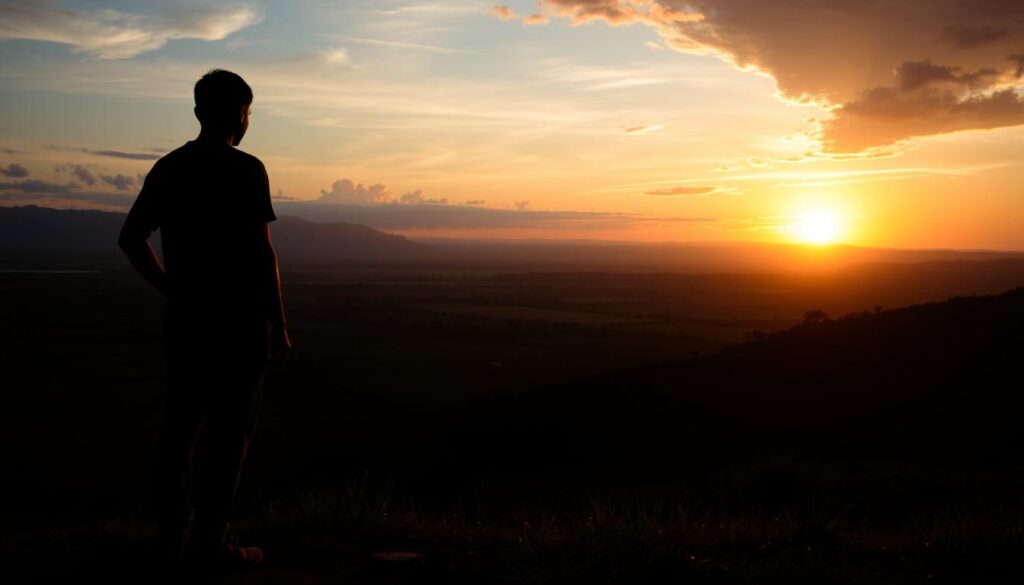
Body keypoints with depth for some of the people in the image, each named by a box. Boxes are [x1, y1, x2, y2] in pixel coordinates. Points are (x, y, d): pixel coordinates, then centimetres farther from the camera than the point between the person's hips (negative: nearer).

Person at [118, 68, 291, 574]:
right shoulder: (245, 170, -10)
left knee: (179, 424, 12)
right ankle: (211, 541, 5)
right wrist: (280, 325, -9)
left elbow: (130, 238, 12)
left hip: (183, 318, 6)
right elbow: (261, 253, -14)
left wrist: (172, 288, 16)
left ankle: (171, 535, 19)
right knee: (230, 430, 1)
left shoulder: (168, 168, 9)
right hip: (238, 320, -6)